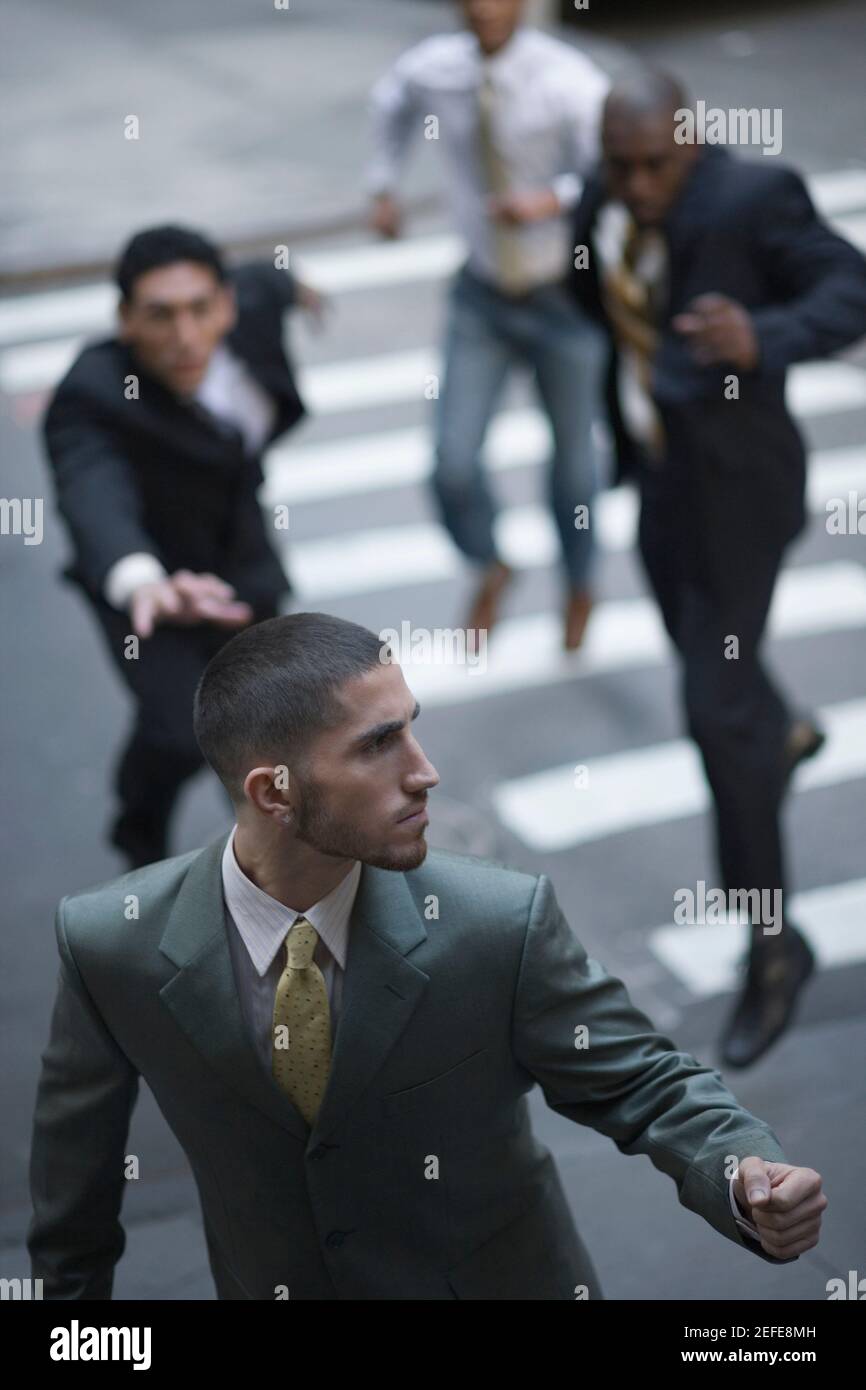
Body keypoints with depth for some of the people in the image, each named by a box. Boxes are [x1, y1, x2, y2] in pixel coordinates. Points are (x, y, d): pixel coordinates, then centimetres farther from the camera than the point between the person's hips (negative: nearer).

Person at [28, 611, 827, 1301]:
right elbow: (77, 1169, -4)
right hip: (267, 1281, 1)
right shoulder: (112, 943, -20)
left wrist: (746, 1176, -32)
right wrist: (72, 1281, 7)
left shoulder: (503, 924, -24)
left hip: (498, 1279, -1)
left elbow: (642, 1083, -13)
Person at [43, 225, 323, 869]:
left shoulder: (247, 303, -23)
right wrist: (143, 582, -78)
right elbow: (94, 498, -56)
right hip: (145, 568, -5)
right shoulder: (91, 398, -37)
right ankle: (143, 837, 16)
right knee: (182, 730, -19)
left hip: (239, 550, 5)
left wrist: (293, 286, 28)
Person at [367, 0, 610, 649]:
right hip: (483, 297, 3)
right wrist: (384, 185, 13)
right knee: (455, 463, -5)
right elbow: (393, 101, 15)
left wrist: (552, 199, -44)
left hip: (564, 296, -3)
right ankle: (492, 568, 29)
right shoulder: (434, 69, -9)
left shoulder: (569, 80, -24)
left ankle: (579, 587, 45)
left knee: (573, 456, 16)